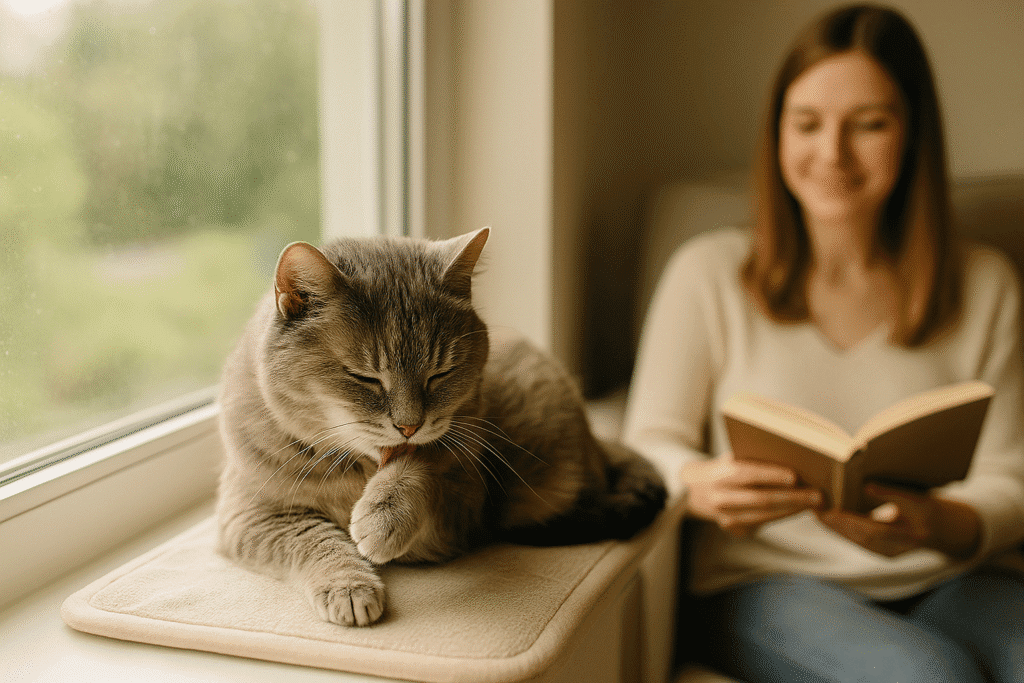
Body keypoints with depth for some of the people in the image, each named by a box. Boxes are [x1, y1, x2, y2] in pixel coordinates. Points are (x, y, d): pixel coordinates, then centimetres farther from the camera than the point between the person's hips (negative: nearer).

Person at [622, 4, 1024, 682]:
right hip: (764, 583, -2)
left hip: (944, 583, 3)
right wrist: (703, 487, -26)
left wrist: (933, 523, -19)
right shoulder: (711, 272, 3)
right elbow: (651, 445, -1)